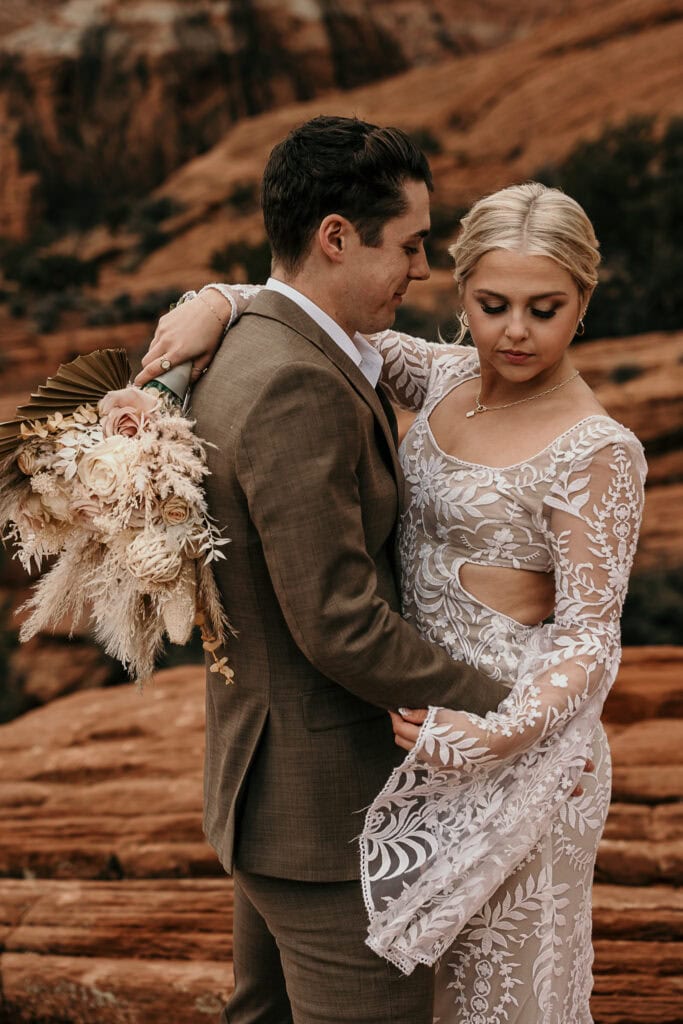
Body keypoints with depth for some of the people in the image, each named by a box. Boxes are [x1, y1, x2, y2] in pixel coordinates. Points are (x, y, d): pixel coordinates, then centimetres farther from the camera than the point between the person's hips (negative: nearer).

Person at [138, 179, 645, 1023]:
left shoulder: (597, 454, -18)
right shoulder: (448, 376, 2)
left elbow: (589, 639, -18)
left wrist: (500, 735, -34)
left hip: (519, 747, -7)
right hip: (423, 716, 7)